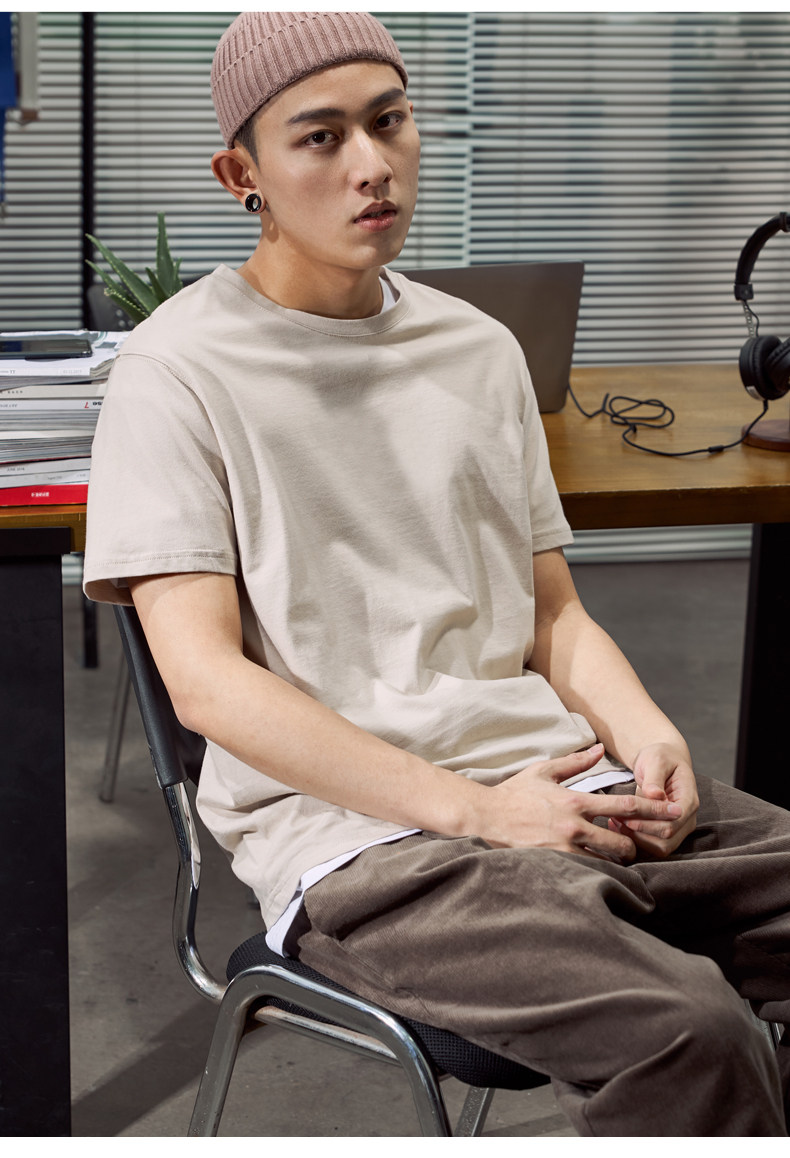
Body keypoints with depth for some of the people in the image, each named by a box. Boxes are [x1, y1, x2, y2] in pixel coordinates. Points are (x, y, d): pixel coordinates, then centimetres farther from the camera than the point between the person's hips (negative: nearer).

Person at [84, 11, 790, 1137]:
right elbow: (205, 677, -9)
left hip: (561, 786, 6)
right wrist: (478, 808, -16)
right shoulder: (180, 369, -1)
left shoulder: (481, 348, 18)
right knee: (688, 1034, -30)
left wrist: (643, 734, -3)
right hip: (351, 833, -6)